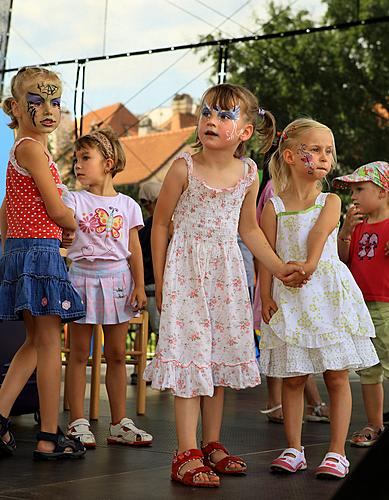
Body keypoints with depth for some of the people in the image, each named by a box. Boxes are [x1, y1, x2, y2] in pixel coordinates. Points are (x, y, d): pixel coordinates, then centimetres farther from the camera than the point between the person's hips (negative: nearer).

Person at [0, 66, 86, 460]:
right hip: (40, 250, -10)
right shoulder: (32, 148, -13)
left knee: (35, 342, 15)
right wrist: (74, 226, 6)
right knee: (48, 343, -3)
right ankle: (49, 438, 4)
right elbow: (57, 210, -14)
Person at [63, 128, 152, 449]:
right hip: (82, 278, -2)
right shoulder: (75, 200, 1)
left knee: (117, 355, 7)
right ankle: (78, 424, 7)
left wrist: (139, 285, 2)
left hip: (116, 279, 2)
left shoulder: (127, 205, 6)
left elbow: (134, 248, 7)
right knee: (79, 353, 1)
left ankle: (119, 424, 15)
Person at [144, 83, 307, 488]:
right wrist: (159, 283, -3)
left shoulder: (248, 173, 1)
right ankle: (187, 454, -3)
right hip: (186, 271, -5)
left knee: (223, 353, 9)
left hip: (226, 272, 5)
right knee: (190, 353, -7)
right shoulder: (184, 168, -11)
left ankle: (211, 443, 22)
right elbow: (160, 224, -3)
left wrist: (279, 268, 10)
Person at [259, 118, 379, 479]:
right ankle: (294, 450, 18)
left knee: (337, 377, 2)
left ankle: (337, 452, 10)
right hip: (289, 301, 0)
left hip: (329, 295, 0)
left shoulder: (330, 201, 4)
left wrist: (310, 264, -30)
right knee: (292, 378, 6)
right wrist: (266, 297, -5)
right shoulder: (274, 206, 3)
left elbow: (319, 232, -15)